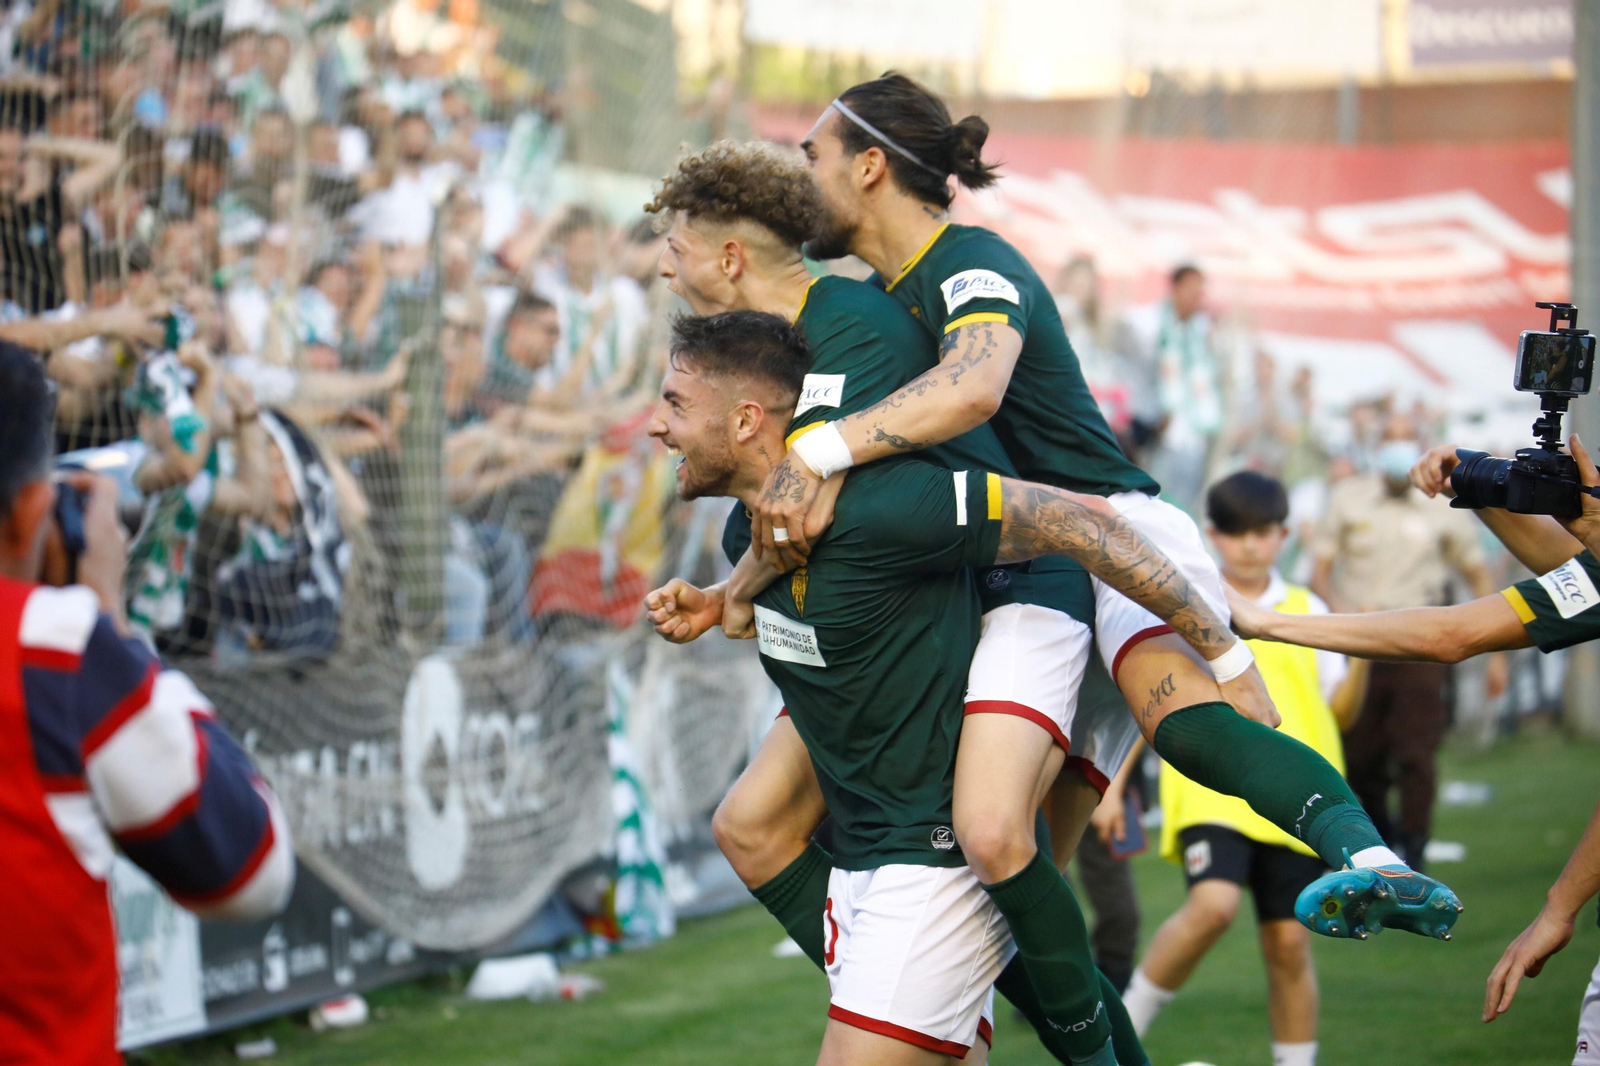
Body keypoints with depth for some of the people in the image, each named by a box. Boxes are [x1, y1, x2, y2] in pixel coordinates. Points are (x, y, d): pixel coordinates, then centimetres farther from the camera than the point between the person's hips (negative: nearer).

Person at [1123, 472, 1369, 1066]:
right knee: (1213, 905, -26)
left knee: (1288, 941, 0)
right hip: (1210, 792, -2)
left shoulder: (1307, 612, 13)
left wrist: (1361, 659, -6)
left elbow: (1339, 711, 11)